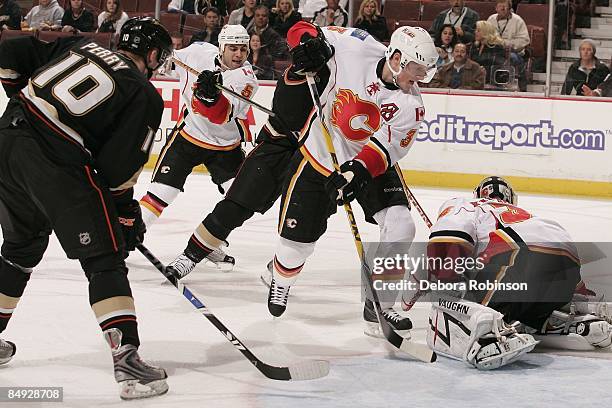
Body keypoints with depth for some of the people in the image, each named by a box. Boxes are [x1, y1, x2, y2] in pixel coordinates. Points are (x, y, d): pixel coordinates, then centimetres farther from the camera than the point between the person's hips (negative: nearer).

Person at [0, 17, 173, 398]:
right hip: (56, 163, -6)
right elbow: (120, 166, -2)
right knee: (105, 259, 1)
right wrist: (128, 211, 12)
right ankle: (127, 359, -8)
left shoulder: (79, 46, 19)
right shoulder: (146, 96, 4)